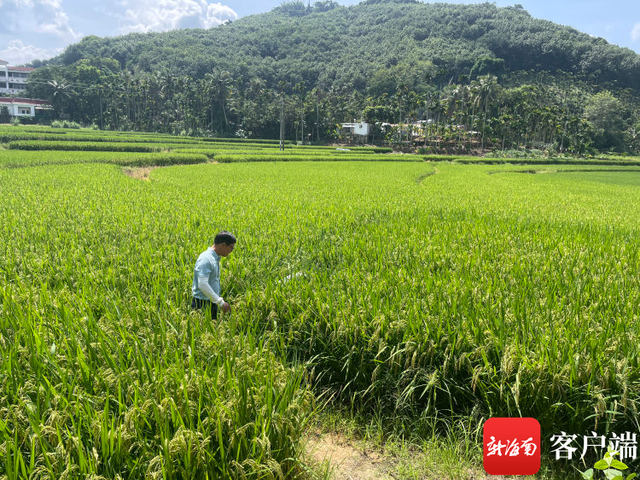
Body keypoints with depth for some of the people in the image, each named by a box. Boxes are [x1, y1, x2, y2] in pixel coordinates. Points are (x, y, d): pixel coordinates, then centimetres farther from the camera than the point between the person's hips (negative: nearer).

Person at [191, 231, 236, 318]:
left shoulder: (215, 258, 10)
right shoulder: (206, 259, -19)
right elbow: (202, 284, -27)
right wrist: (220, 302, -25)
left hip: (211, 303, 9)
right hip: (203, 305, -9)